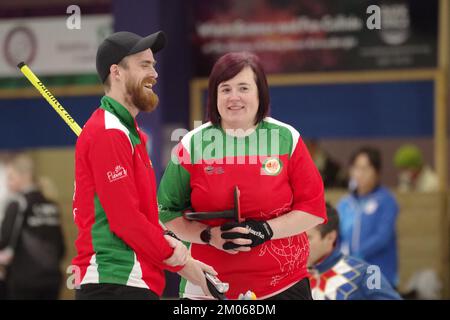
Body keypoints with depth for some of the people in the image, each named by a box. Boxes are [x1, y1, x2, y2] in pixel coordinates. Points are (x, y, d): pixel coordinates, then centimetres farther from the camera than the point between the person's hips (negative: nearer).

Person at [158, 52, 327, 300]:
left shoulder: (287, 139, 1)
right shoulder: (192, 145, 1)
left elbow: (313, 208, 1)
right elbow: (167, 211, 6)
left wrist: (266, 230, -14)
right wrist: (209, 235, -12)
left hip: (284, 285, 0)